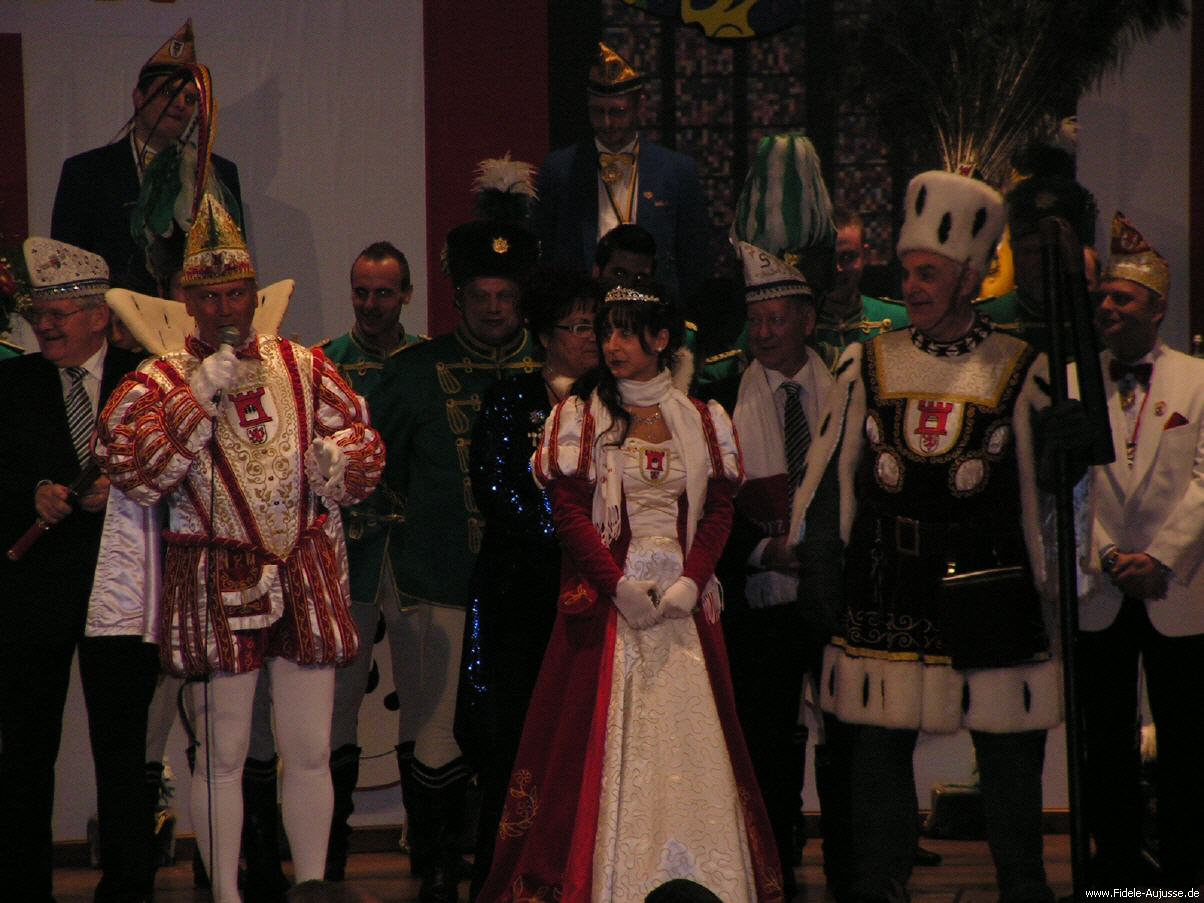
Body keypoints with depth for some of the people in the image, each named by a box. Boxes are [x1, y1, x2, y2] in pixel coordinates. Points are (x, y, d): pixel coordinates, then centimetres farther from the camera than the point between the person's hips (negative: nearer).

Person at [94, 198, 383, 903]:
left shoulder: (304, 366, 9)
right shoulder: (161, 381, 1)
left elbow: (365, 443, 13)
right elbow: (131, 470, -14)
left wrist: (338, 456, -10)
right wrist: (201, 394, -17)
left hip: (308, 576, 2)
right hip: (215, 585, -2)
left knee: (311, 751, 6)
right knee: (224, 755, 4)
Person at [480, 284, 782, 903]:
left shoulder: (702, 422, 9)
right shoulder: (580, 417, 3)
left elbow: (719, 510, 6)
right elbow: (569, 510, -4)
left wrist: (690, 581, -9)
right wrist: (620, 584, -13)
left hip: (683, 602, 2)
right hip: (606, 598, -2)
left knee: (687, 735, 1)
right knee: (604, 741, -4)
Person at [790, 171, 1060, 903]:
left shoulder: (1020, 370, 2)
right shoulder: (868, 366, 7)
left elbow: (1050, 480, 8)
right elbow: (829, 473, 10)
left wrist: (1050, 581, 7)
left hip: (991, 588, -1)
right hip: (887, 591, 2)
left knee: (1012, 754, 5)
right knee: (879, 747, 5)